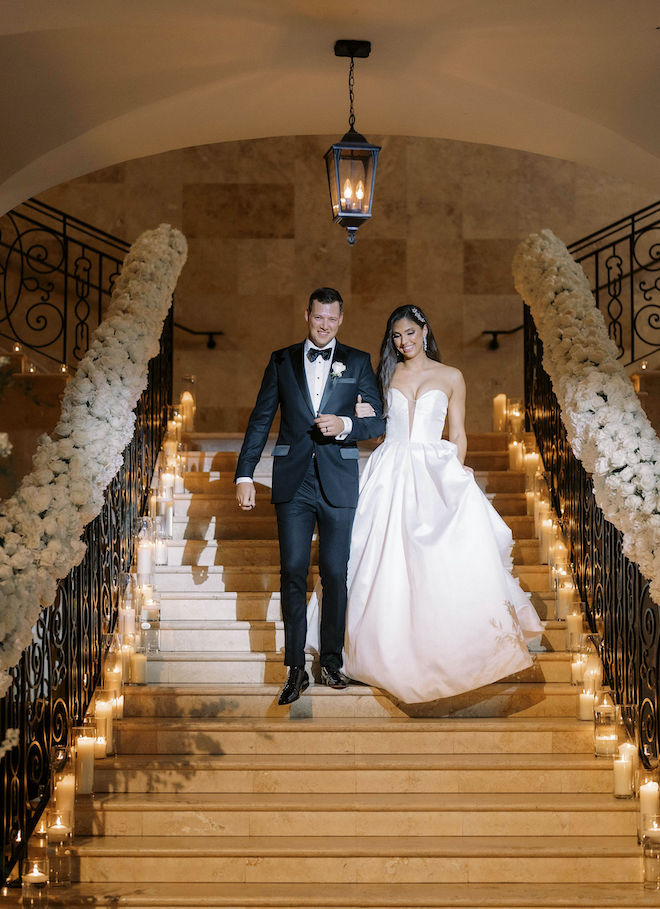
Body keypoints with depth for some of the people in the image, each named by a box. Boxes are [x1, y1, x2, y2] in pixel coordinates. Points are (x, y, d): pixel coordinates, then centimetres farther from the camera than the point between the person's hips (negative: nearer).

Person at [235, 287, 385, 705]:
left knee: (335, 574, 5)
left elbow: (379, 421, 3)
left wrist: (344, 425, -17)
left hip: (339, 483, 0)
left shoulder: (358, 362, 6)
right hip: (293, 483, 0)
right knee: (293, 573, -2)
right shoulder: (281, 361, 8)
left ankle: (332, 661, 18)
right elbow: (261, 420, 7)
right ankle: (296, 669, 3)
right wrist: (244, 475, 1)